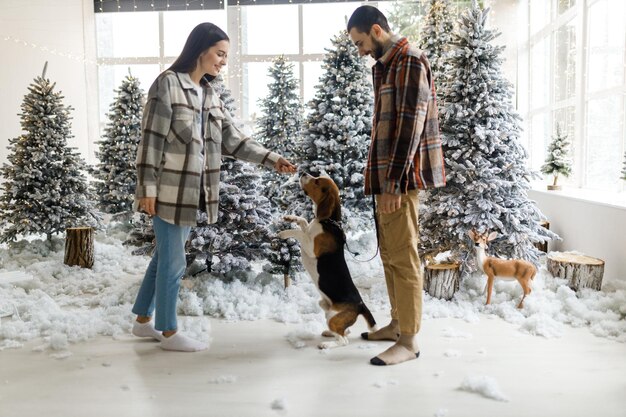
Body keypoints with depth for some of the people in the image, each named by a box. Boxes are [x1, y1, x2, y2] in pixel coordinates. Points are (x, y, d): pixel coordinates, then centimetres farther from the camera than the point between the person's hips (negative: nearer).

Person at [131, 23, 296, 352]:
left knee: (165, 257, 16)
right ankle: (169, 333, 17)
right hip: (168, 191, -8)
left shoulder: (209, 94, 12)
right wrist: (148, 188, -16)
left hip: (191, 191, 8)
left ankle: (143, 320, 32)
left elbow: (234, 141, 9)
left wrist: (272, 160, 0)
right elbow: (151, 139, -13)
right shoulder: (168, 84, -11)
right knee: (173, 261, 1)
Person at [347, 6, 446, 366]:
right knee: (389, 253, 14)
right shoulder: (387, 65, 19)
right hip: (388, 177, 10)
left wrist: (395, 182, -21)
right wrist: (384, 180, 17)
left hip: (400, 178, -10)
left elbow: (410, 126, -18)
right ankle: (398, 324, 26)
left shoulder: (409, 61, -10)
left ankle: (409, 341, 4)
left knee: (403, 256, -6)